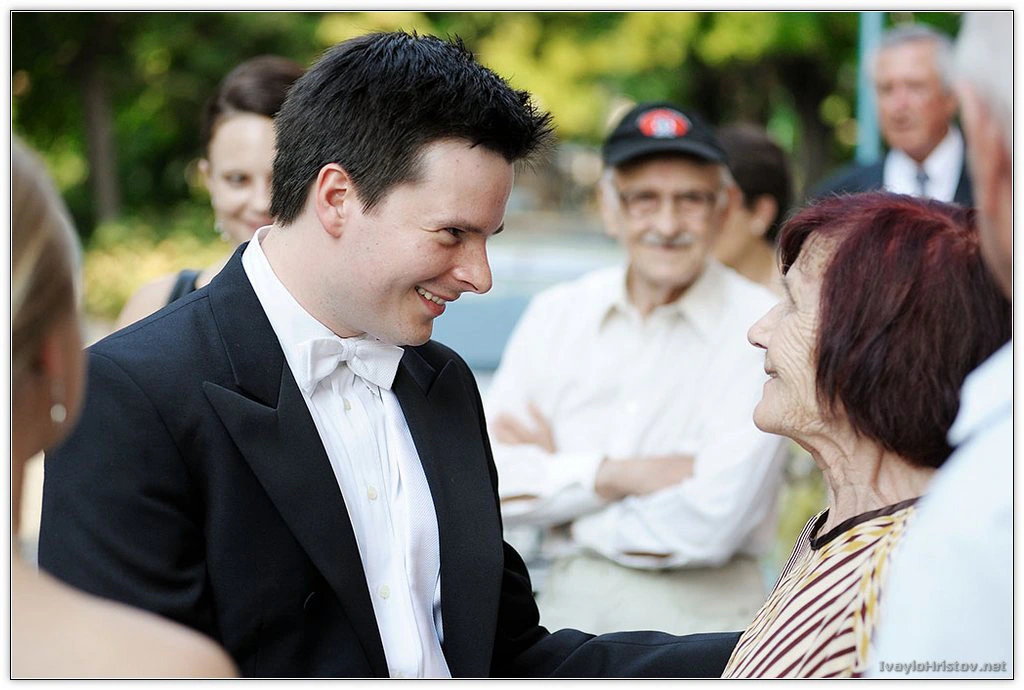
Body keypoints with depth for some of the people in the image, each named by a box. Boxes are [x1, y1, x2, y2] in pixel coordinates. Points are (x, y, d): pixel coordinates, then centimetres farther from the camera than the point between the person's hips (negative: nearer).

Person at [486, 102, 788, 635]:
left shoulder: (761, 326, -8)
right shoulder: (556, 313, 6)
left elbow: (711, 522, -16)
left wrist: (552, 477, -5)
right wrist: (615, 474, -14)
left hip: (701, 612, -3)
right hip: (567, 601, 3)